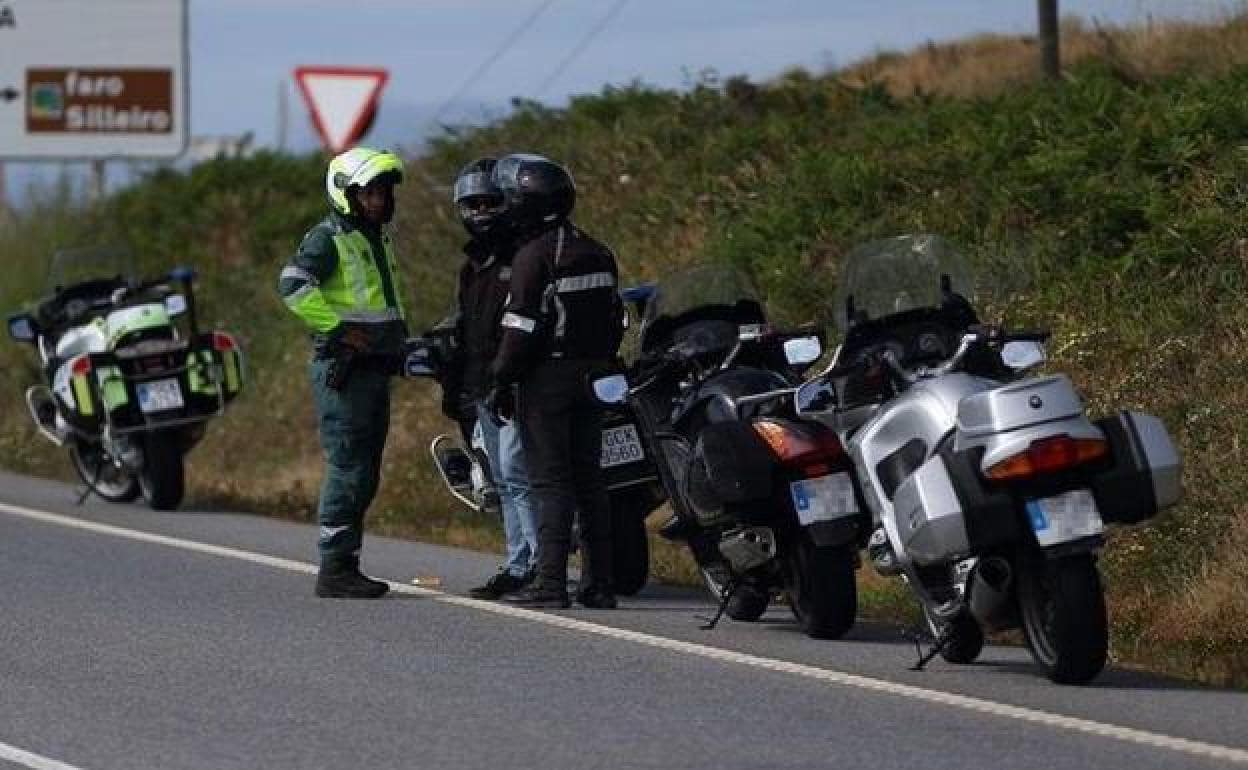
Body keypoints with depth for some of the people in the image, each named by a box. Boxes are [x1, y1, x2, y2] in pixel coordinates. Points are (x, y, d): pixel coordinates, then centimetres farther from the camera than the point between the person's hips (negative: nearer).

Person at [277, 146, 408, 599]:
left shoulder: (377, 239, 20)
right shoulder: (329, 238, -9)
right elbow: (292, 284, -25)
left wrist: (398, 339, 21)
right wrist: (338, 328, -23)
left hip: (376, 370, 9)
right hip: (342, 369, -9)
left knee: (365, 475, 10)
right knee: (348, 469, -11)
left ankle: (347, 566, 15)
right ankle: (334, 569, -10)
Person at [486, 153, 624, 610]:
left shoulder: (534, 255, -12)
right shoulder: (598, 254, 13)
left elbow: (522, 326, -16)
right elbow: (615, 320, 17)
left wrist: (502, 382, -11)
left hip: (547, 380, -7)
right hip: (592, 378, 7)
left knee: (550, 482, -7)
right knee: (589, 479, 10)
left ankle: (550, 583, -10)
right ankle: (599, 584, 10)